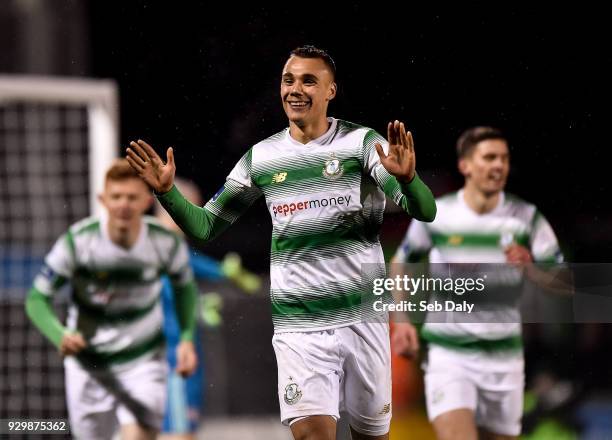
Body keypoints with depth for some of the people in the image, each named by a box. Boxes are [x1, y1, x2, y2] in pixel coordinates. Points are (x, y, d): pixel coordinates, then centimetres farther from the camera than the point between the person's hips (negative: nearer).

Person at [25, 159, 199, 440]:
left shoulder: (167, 243, -14)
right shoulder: (77, 242, -19)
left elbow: (185, 287, 8)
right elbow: (36, 299, -14)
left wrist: (187, 338, -4)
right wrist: (60, 335, -34)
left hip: (143, 361, 0)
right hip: (89, 362, 0)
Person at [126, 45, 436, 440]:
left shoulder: (362, 142, -3)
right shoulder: (262, 156, 7)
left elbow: (425, 211, -12)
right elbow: (205, 227, 12)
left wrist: (407, 178, -34)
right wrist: (167, 192, -6)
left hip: (362, 319, -1)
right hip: (298, 324, 1)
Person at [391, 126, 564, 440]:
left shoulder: (526, 217, -2)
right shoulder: (435, 215, -2)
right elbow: (400, 263, 15)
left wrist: (530, 267, -22)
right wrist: (400, 322, 5)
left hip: (504, 356, 2)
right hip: (448, 355, -2)